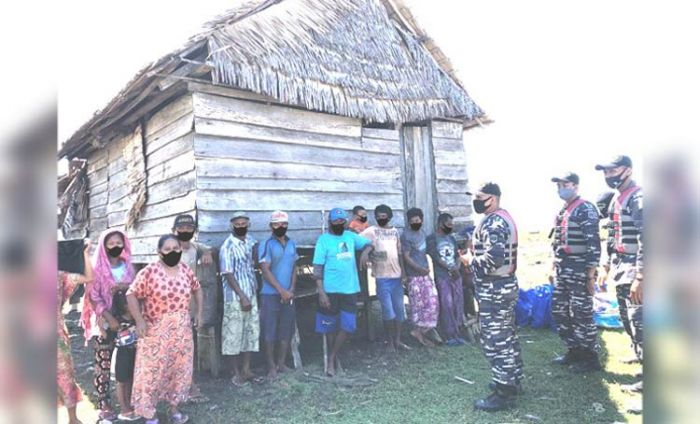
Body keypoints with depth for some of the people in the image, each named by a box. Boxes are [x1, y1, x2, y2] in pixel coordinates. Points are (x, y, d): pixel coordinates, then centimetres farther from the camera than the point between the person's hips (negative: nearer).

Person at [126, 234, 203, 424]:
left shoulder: (186, 270, 0)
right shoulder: (149, 272, -15)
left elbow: (197, 289, 15)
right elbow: (131, 295, -11)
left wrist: (199, 312, 9)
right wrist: (139, 321, -16)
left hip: (181, 331, 5)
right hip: (156, 331, -5)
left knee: (180, 368, 14)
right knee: (152, 370, 3)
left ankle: (174, 407, 31)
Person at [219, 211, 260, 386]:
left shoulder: (250, 240, 6)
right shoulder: (227, 247, -13)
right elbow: (228, 275, -16)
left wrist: (255, 288, 11)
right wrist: (242, 297, -18)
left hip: (252, 294, 7)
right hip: (235, 297, -6)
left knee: (251, 332, 11)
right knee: (235, 334, 3)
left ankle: (246, 369, 23)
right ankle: (237, 372, 15)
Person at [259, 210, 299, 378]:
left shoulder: (292, 244, 8)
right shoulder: (266, 245, -8)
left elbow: (294, 268, 11)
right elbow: (266, 271, -13)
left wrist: (291, 289, -3)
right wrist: (282, 291, -15)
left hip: (288, 294, 5)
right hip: (270, 295, -5)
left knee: (287, 330, 10)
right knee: (270, 331, 1)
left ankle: (281, 363, 22)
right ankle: (271, 366, 13)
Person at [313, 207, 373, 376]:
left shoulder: (350, 236, 6)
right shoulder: (324, 240, -7)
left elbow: (369, 243, 17)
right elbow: (318, 268, -10)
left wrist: (365, 252, -8)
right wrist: (321, 292, -17)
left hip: (350, 289, 4)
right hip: (331, 290, -4)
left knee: (348, 326, 3)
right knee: (331, 326, 9)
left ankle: (331, 357, 18)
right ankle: (332, 360, 28)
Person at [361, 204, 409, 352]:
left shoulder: (395, 231, 11)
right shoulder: (371, 231, -3)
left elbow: (400, 253, 14)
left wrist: (403, 272, 9)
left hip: (397, 275, 5)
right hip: (382, 277, -5)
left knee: (399, 309, 9)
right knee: (388, 310, -2)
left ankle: (397, 340, 21)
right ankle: (390, 341, 13)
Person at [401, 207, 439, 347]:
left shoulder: (422, 231, 10)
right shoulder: (406, 235, -15)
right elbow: (406, 257, -16)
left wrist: (426, 267, 16)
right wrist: (420, 269, -22)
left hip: (425, 273, 8)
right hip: (415, 275, -8)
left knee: (432, 301, 6)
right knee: (418, 304, 0)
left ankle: (420, 331, 14)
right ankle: (419, 331, 12)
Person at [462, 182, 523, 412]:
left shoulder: (492, 223, -21)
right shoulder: (503, 218, 14)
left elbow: (493, 260, -31)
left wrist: (471, 259, -14)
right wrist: (476, 254, 12)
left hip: (494, 290, -11)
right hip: (506, 285, 11)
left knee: (495, 341, -3)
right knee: (507, 336, 19)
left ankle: (503, 393, 6)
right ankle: (512, 381, 32)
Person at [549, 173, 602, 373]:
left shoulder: (586, 210, -11)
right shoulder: (561, 212, 14)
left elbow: (594, 244, -16)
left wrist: (591, 276, -19)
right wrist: (554, 269, 19)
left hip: (580, 271, -9)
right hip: (563, 272, 9)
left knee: (582, 315, -1)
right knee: (559, 311, 12)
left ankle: (590, 358, 14)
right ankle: (574, 351, 26)